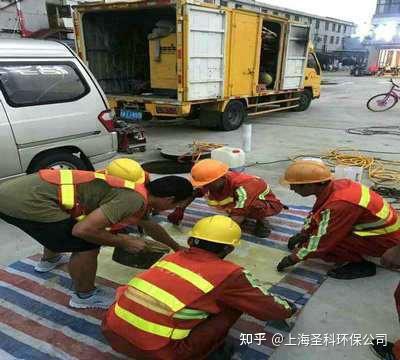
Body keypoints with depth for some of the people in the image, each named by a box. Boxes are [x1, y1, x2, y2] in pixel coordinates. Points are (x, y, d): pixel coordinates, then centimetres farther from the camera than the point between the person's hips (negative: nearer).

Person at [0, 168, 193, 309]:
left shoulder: (138, 195, 14)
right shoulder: (133, 200, -17)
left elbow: (151, 227, 32)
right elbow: (83, 230, -22)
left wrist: (177, 248, 45)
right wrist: (123, 242, -6)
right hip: (26, 201, -9)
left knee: (61, 229, 33)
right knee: (87, 245, -2)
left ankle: (49, 261, 60)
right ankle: (85, 296, 20)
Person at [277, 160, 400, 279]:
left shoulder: (340, 205, -33)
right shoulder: (336, 185, -8)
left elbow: (321, 241, -25)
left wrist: (294, 258, -13)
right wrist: (303, 234, 13)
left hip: (384, 240, -9)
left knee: (323, 243, -23)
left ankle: (362, 265, -4)